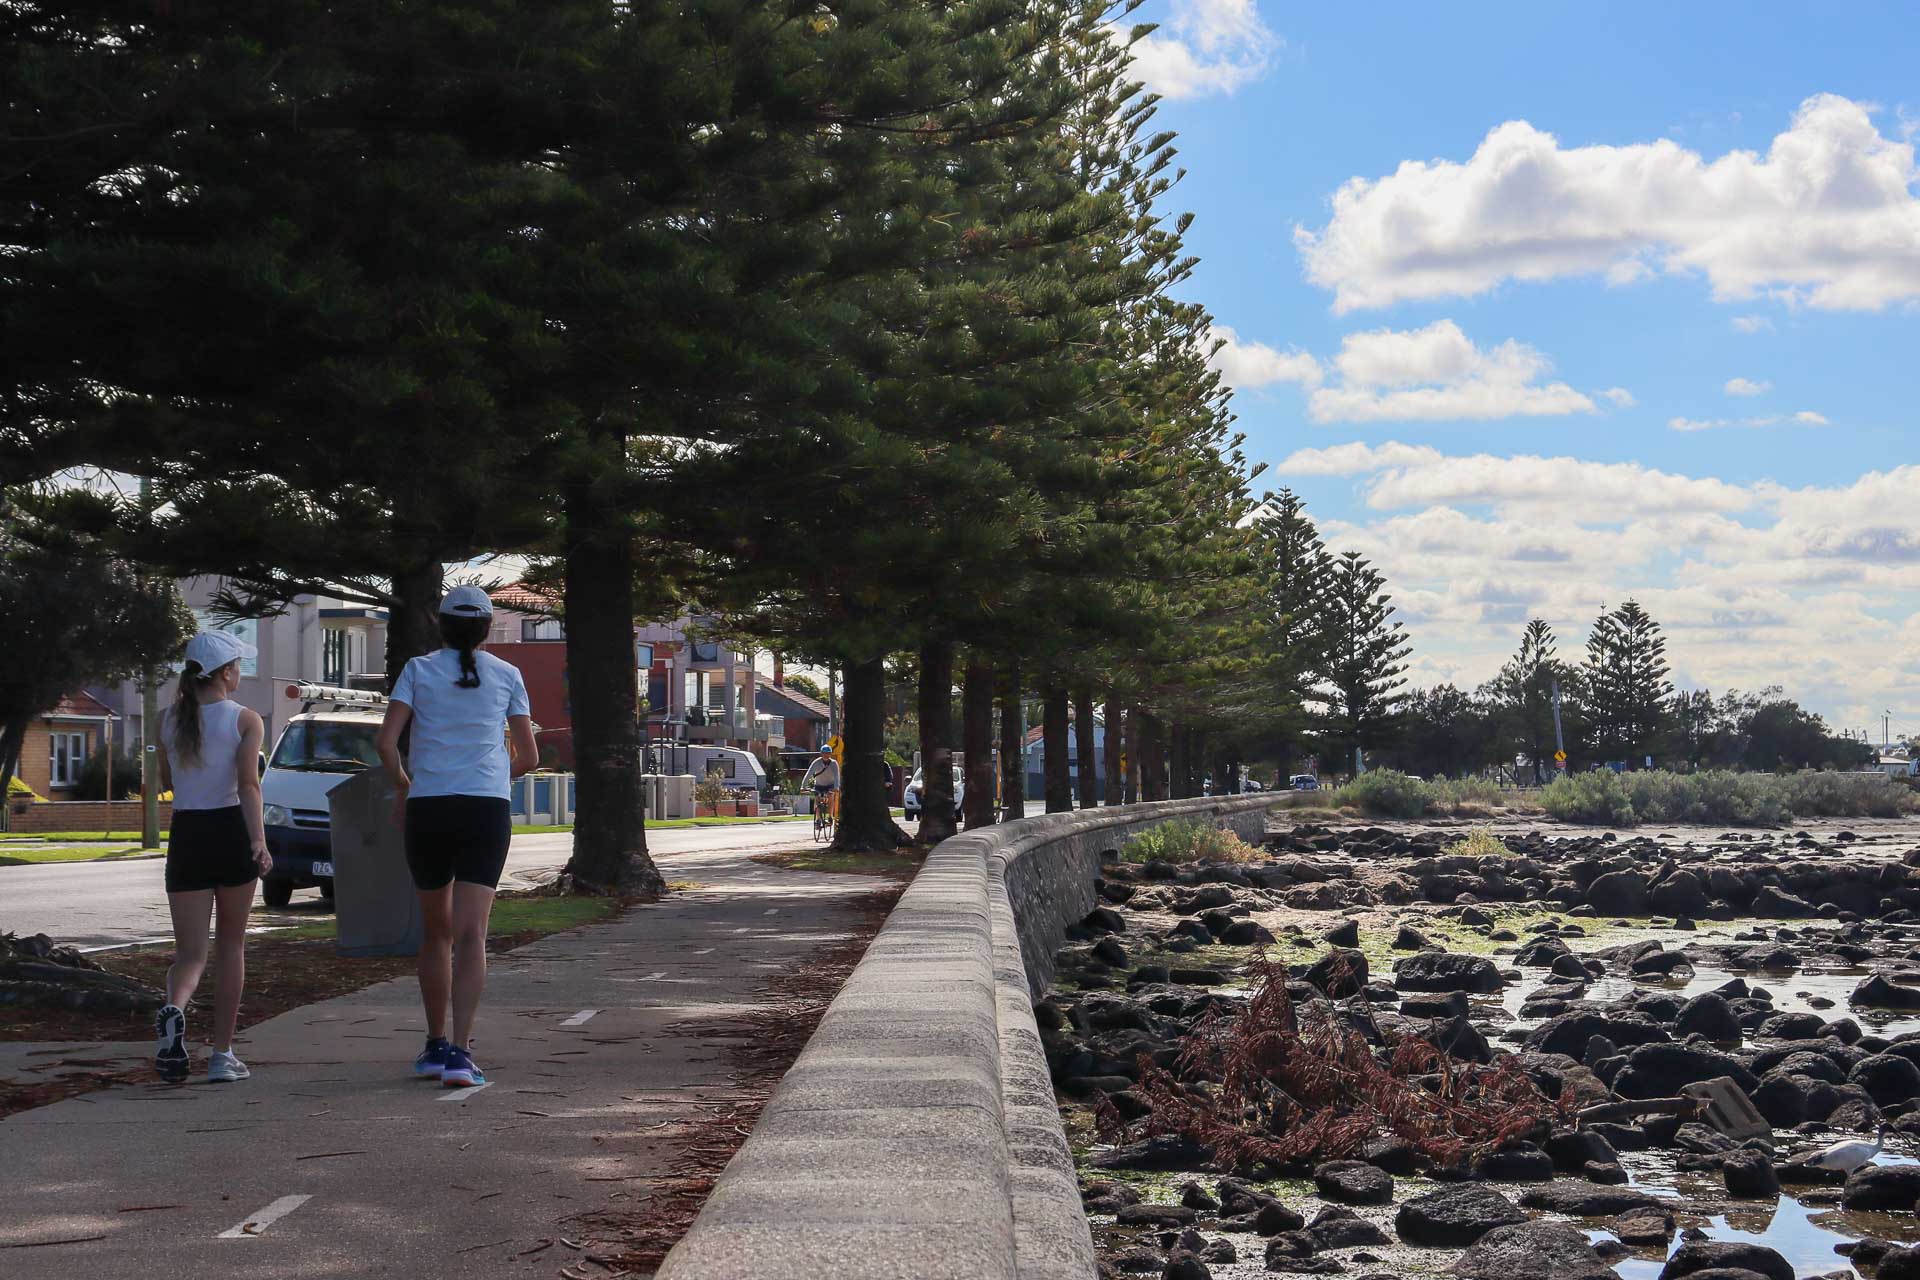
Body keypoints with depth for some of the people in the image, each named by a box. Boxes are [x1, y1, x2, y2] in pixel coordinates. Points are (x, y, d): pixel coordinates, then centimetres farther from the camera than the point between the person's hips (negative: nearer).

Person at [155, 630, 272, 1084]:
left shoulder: (169, 719, 6)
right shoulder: (245, 720, -4)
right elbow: (248, 783, -18)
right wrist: (259, 840, -26)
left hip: (186, 834, 2)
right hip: (231, 831, -2)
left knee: (190, 950, 3)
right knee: (231, 945, 11)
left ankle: (174, 1009, -31)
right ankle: (222, 1054, 13)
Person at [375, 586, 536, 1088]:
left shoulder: (418, 669, 7)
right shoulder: (506, 675, 8)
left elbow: (386, 740, -5)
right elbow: (528, 757, 9)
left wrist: (402, 786, 12)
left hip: (427, 807, 1)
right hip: (487, 807, -1)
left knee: (436, 931, 16)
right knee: (470, 934, -7)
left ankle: (436, 1045, 21)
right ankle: (460, 1051, -18)